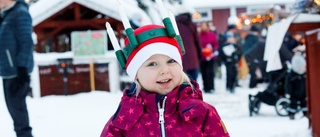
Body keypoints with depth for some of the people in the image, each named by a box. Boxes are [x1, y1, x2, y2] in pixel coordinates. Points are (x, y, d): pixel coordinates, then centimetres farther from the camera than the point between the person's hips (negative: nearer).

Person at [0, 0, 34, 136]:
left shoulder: (20, 13, -11)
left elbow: (26, 43, -17)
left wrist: (22, 69, -21)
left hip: (17, 71, -9)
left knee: (16, 105, -8)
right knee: (13, 105, 14)